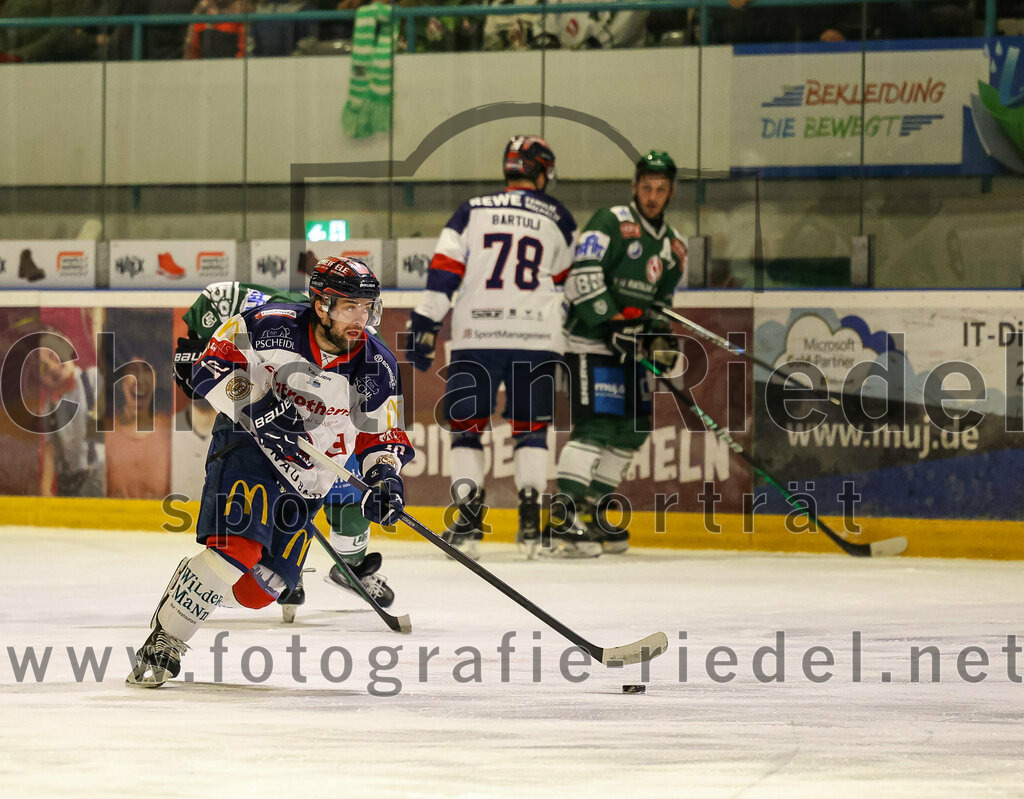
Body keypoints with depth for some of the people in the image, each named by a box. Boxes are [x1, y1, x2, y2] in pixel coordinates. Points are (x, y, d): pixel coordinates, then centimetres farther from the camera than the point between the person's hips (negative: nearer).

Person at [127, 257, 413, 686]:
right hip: (248, 446, -5)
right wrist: (254, 403, -30)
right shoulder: (270, 326, -18)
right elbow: (211, 365, -15)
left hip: (305, 481, 5)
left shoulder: (377, 368, -6)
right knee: (238, 546, -28)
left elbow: (382, 437, 2)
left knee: (257, 589, 0)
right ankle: (162, 641, -18)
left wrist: (385, 476, -18)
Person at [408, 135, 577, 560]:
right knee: (531, 427, 11)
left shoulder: (473, 210, 7)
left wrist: (424, 325, 1)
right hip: (537, 334, 1)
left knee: (466, 424, 7)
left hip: (477, 334, -1)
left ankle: (469, 519, -2)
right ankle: (530, 518, 2)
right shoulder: (558, 219, 9)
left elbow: (443, 271, -1)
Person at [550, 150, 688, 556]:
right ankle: (564, 511, -21)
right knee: (597, 424, -18)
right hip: (590, 341, -9)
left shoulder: (674, 247, 15)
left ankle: (593, 510, 19)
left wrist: (659, 339, 5)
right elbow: (583, 276, -19)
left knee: (632, 428, 9)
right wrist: (614, 321, -23)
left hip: (629, 347, 9)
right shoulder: (611, 223, -9)